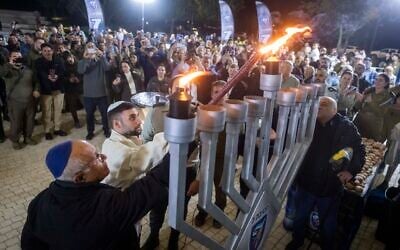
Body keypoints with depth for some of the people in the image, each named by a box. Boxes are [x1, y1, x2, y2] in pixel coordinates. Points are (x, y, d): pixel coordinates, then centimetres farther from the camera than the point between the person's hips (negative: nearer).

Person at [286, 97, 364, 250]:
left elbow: (359, 150, -2)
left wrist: (351, 170, -11)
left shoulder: (346, 127, -10)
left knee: (328, 224, 19)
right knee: (300, 217, 23)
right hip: (305, 183, 2)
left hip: (330, 187, -2)